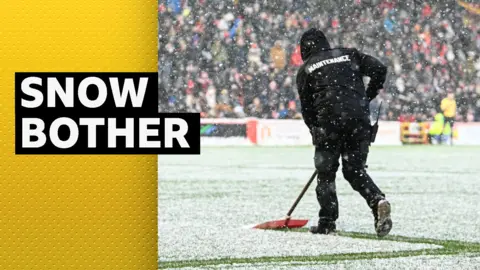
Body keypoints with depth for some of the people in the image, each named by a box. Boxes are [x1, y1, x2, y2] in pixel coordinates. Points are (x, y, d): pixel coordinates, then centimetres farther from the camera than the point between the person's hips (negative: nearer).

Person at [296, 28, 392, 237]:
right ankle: (378, 201, -13)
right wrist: (366, 98, 17)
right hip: (359, 119, 3)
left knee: (326, 172, 11)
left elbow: (306, 108, 12)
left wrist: (316, 132, 22)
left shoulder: (306, 69, 14)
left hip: (329, 120, -2)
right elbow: (379, 70, 8)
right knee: (355, 170, 12)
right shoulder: (348, 55, 18)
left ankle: (327, 222, 9)